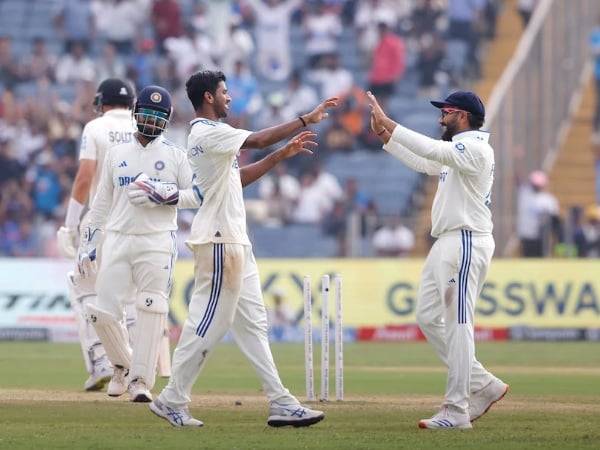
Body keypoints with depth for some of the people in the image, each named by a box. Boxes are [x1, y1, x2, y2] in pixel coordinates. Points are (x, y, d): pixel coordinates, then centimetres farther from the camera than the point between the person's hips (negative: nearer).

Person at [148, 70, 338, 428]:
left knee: (252, 323, 7)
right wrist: (307, 120, -16)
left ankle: (281, 403, 6)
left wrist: (283, 154, 16)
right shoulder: (208, 133, -12)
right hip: (219, 240, -11)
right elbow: (258, 140, -20)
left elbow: (239, 178, 21)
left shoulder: (210, 135, 19)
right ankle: (173, 401, -1)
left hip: (234, 241, 11)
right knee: (209, 321, -7)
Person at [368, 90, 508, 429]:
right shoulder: (459, 150, 19)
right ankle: (484, 386, 13)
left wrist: (387, 122, -23)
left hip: (467, 242, -11)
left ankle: (457, 411, -10)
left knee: (458, 325, -10)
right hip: (447, 245, 11)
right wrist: (386, 136, 18)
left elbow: (430, 150, -25)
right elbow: (423, 162, 27)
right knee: (429, 317, 10)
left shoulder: (475, 148, -13)